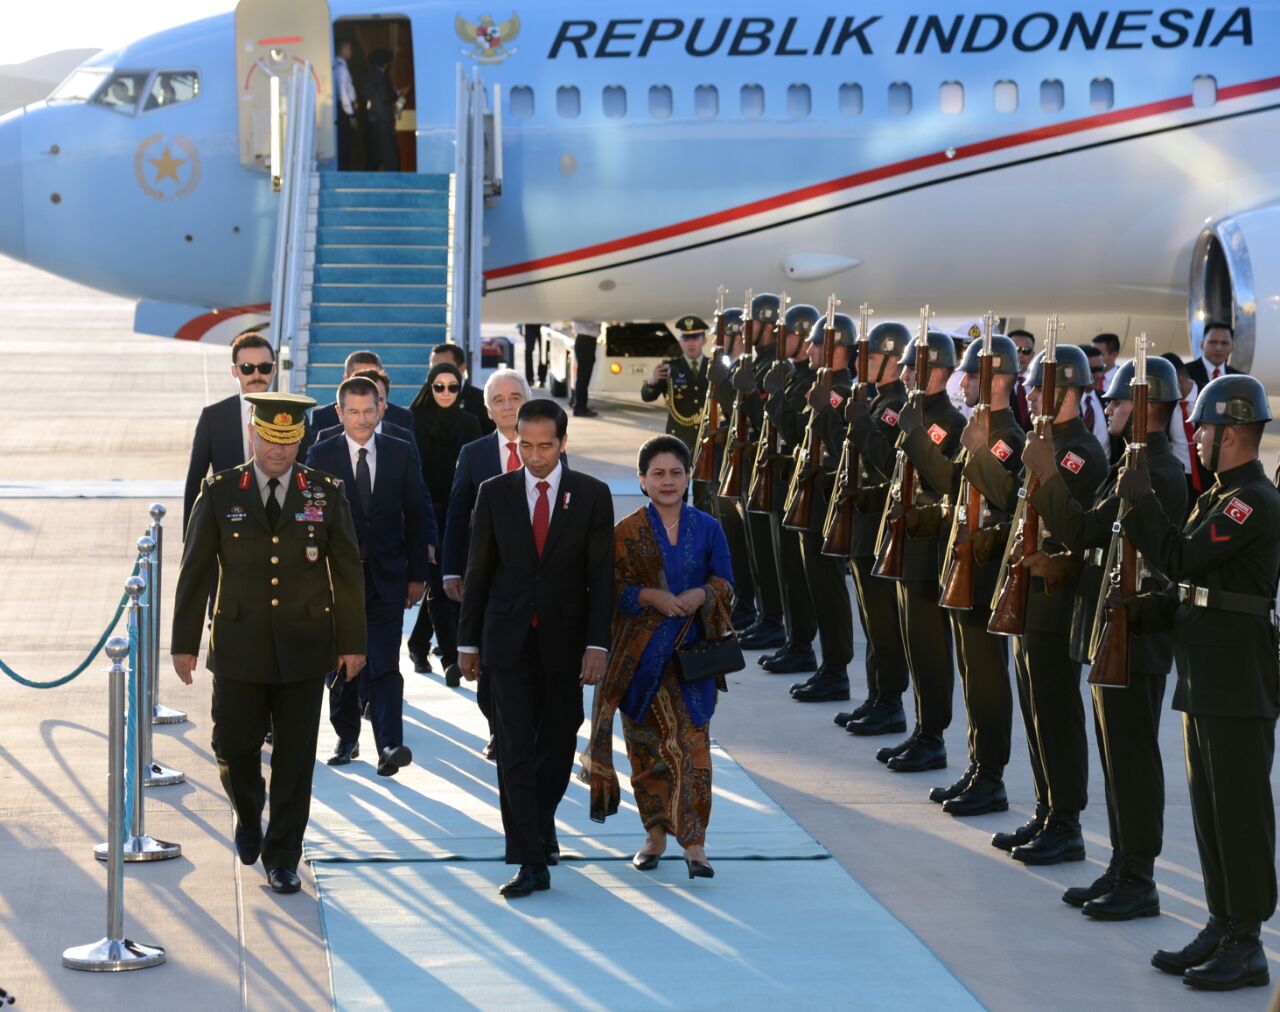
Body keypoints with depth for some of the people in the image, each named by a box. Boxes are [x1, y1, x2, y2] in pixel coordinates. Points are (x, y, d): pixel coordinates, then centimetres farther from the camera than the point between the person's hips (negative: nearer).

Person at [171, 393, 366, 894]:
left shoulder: (327, 494, 1)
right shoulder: (219, 494, -1)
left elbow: (348, 572, 5)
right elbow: (195, 571, 3)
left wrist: (352, 643, 4)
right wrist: (184, 643, 1)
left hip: (304, 648, 0)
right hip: (239, 647, 0)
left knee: (295, 758, 3)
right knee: (234, 746, 3)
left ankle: (282, 859, 14)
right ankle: (249, 816, 35)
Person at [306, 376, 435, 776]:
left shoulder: (402, 454, 3)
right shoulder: (320, 456, 1)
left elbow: (418, 515, 7)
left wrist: (417, 574, 3)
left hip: (387, 577, -1)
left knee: (383, 665, -10)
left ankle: (390, 745, -19)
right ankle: (346, 738, 25)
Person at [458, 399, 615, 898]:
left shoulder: (592, 495, 0)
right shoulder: (495, 493, 2)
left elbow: (601, 575, -3)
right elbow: (478, 572, 6)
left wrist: (597, 644, -11)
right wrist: (468, 641, 4)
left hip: (564, 641, 0)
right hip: (509, 641, 0)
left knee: (557, 746, 11)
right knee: (516, 750, -6)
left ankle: (540, 825, 37)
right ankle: (530, 861, -8)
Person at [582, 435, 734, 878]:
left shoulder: (707, 529, 5)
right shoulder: (627, 533, 1)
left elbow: (725, 584, 7)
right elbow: (612, 591, -2)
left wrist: (701, 595, -13)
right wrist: (651, 597, -17)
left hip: (691, 652, 0)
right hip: (642, 654, 0)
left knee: (691, 742, -9)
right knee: (647, 745, 6)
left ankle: (693, 842, -8)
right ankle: (656, 834, 20)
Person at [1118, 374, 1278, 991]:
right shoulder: (1219, 497, 17)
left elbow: (1183, 558, -23)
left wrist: (1140, 501, -13)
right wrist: (1144, 611, 6)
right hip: (1205, 679, 10)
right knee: (1208, 808, 14)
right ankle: (1221, 929, 22)